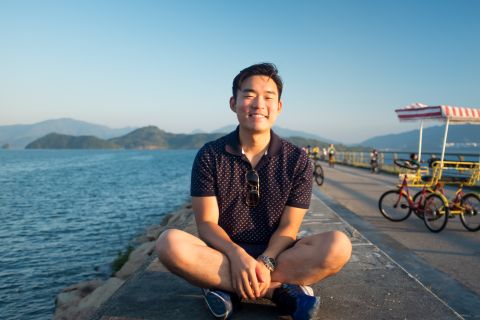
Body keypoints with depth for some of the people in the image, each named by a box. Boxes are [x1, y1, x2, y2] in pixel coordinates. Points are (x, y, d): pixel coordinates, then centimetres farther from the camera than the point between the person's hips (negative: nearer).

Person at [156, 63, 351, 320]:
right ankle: (282, 291, -23)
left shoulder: (297, 160, -2)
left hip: (274, 254, 0)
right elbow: (206, 223, -8)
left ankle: (227, 287, -22)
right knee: (170, 243, -31)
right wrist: (237, 256, -27)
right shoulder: (209, 156, -3)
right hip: (225, 254, 0)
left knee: (338, 245, -25)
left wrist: (265, 262, -24)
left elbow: (288, 227, -5)